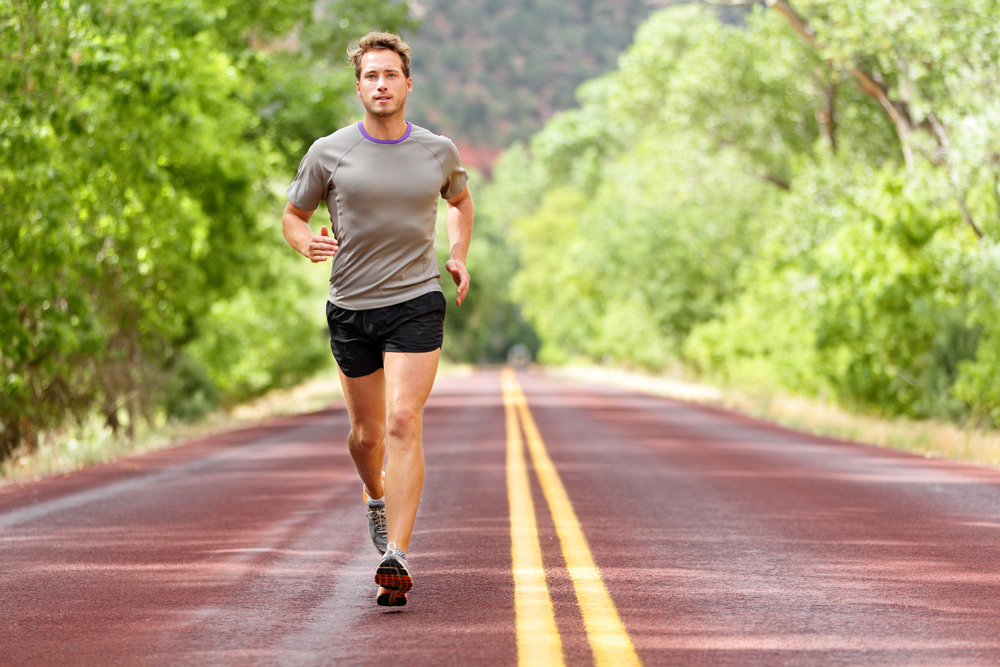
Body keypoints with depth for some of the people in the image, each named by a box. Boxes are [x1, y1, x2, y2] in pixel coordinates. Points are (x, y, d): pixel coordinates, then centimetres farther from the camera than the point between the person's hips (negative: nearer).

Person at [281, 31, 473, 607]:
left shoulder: (439, 151, 4)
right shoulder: (330, 153, 0)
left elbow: (460, 200, 26)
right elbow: (293, 215, 10)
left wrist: (459, 257, 12)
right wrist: (308, 243, -13)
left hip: (417, 302, -1)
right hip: (351, 306, 1)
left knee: (404, 423, -16)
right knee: (367, 433, 12)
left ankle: (396, 558, -19)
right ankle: (376, 496, 47)